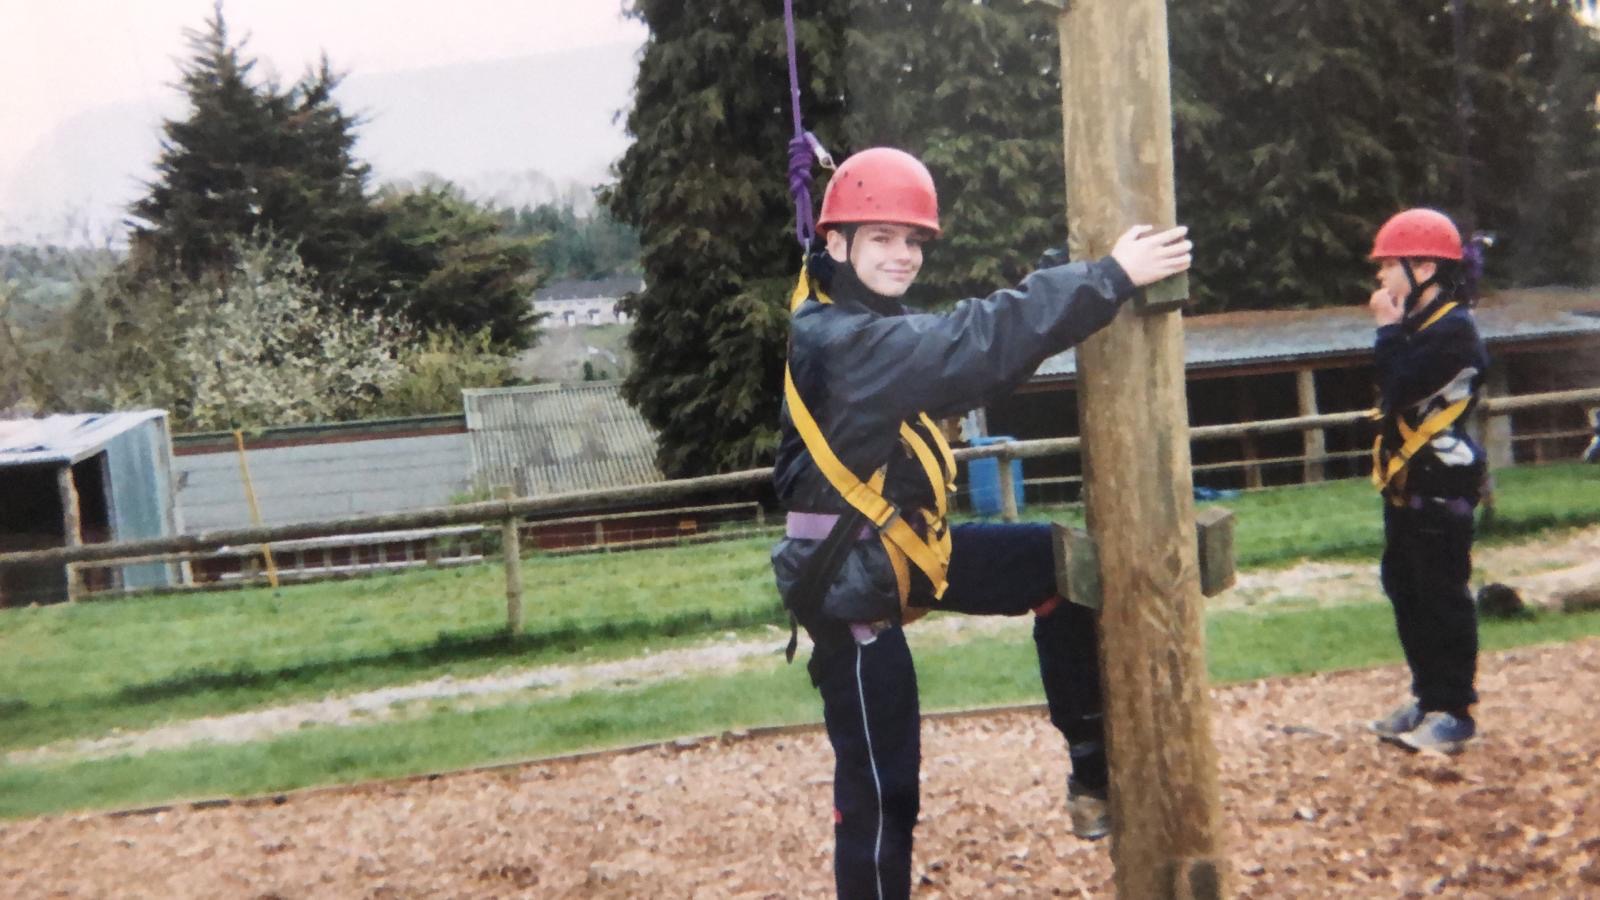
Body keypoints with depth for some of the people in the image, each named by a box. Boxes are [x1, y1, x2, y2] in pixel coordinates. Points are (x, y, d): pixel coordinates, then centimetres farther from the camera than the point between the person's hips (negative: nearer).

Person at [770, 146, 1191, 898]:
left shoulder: (868, 323, 9)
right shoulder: (839, 341, -25)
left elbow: (963, 361, 3)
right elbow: (976, 346, -34)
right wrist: (1109, 278, -32)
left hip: (902, 550, 10)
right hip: (851, 580, -10)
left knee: (1057, 564, 7)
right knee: (882, 783, -3)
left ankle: (1093, 766, 14)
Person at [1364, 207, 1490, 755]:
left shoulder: (1453, 328, -16)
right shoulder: (1419, 323, 13)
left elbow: (1401, 388, -24)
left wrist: (1387, 328, -16)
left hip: (1440, 487, -10)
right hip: (1408, 484, 10)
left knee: (1443, 596, -4)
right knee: (1405, 590, 14)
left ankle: (1454, 712, 3)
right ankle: (1429, 698, 24)